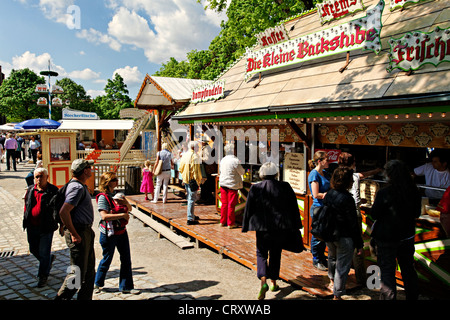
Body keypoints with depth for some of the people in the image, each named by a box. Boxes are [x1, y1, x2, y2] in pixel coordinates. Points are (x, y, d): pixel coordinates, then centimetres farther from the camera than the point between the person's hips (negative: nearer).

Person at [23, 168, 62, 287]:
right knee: (34, 250, 16)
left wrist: (61, 225, -5)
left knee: (44, 253, 1)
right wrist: (26, 221, 16)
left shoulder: (53, 191, -8)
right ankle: (49, 259, 44)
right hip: (32, 227, 6)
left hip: (46, 228, -5)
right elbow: (26, 206, 19)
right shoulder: (30, 190, 8)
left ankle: (43, 276, 18)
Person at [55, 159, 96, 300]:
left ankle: (85, 298, 26)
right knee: (77, 272, -4)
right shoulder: (77, 188, -18)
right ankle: (61, 298, 9)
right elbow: (63, 212, -29)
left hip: (86, 232, 10)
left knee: (89, 270, 16)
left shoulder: (81, 186, 14)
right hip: (79, 234, -10)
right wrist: (74, 234, -22)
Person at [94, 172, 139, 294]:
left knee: (126, 259, 7)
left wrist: (126, 203, -6)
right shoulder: (103, 197, -15)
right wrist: (123, 215, -23)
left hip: (121, 231, 7)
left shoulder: (117, 194, 7)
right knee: (107, 259, 10)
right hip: (109, 234, -7)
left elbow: (129, 209, 16)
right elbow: (104, 216, -26)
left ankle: (125, 287, 18)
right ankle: (97, 283, 34)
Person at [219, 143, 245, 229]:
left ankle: (222, 221, 22)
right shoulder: (235, 161, -17)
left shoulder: (222, 160, 4)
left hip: (223, 184, 6)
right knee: (231, 205, 2)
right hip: (232, 185, -6)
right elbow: (242, 172, -7)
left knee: (224, 203, 14)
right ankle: (230, 223, 9)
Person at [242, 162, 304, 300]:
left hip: (262, 228, -2)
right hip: (282, 228, 2)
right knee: (275, 254, 18)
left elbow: (248, 210, -1)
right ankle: (273, 282, 27)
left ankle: (263, 281, -10)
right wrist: (296, 228, 13)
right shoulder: (285, 187, -2)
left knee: (261, 254, 10)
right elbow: (294, 209, 4)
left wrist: (245, 229, 8)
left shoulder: (255, 189, -6)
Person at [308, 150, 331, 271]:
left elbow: (330, 189, 20)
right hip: (318, 208, -8)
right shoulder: (314, 174, -14)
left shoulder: (325, 173, 12)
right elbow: (316, 195, -18)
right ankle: (316, 260, 18)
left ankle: (322, 258, 29)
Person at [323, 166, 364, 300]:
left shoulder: (329, 194, -1)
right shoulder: (347, 198, -22)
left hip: (329, 234, 8)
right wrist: (359, 244, -11)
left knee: (332, 257, 30)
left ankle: (332, 281, 53)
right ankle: (337, 295, 13)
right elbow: (353, 223, -18)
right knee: (342, 266, 5)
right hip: (344, 237, -7)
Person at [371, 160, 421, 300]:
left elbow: (374, 215, -12)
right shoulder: (415, 192, -5)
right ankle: (413, 296, 33)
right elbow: (416, 213, 9)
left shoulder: (384, 193, -21)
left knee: (387, 272, 5)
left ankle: (388, 297, 11)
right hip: (407, 236, 5)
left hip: (387, 238, -5)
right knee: (408, 269, 20)